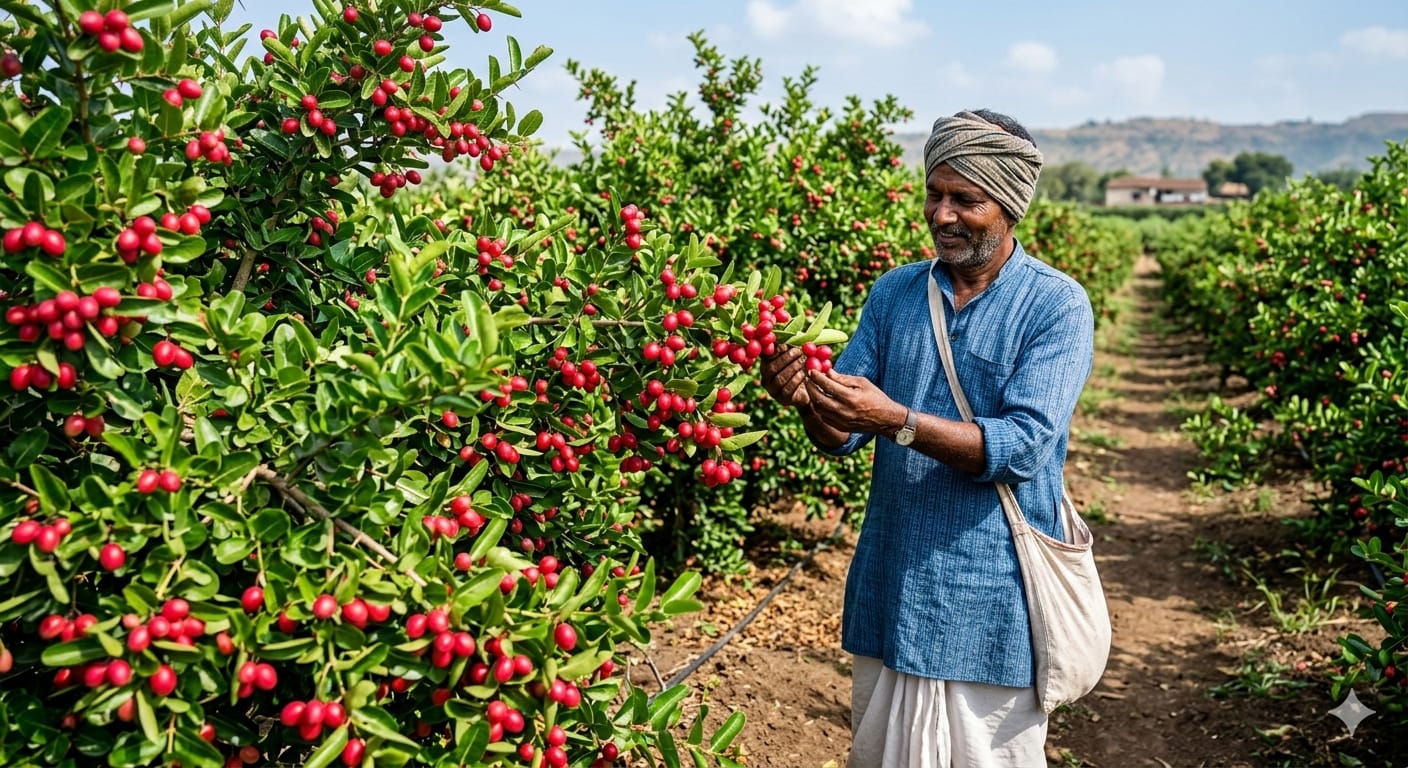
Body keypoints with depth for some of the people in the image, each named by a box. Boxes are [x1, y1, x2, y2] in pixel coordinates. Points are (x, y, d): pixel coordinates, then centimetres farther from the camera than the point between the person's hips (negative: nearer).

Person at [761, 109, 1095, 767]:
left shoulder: (1056, 305, -10)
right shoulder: (894, 292, 3)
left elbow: (1022, 446, -21)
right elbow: (843, 435, 1)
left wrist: (896, 421, -31)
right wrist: (808, 402, -22)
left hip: (994, 596, -4)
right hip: (890, 585, 4)